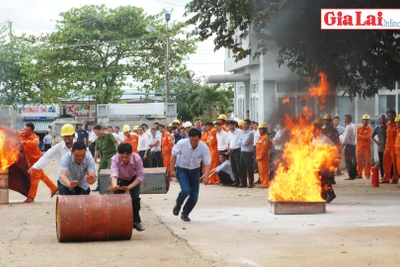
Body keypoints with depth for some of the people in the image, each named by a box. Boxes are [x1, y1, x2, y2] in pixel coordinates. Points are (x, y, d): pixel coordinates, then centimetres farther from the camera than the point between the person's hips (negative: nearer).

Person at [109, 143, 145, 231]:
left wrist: (129, 186, -46)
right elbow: (114, 173, -50)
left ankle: (136, 221, 1)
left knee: (135, 198, -17)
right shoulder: (115, 159, -35)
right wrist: (114, 184, -72)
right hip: (120, 180, 1)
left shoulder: (137, 158, -34)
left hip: (133, 180, -1)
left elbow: (140, 176, -30)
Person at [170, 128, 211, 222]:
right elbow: (174, 155, -5)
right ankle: (178, 205, 8)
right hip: (182, 170, -2)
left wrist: (206, 176, -34)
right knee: (186, 190, -25)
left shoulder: (204, 148, -20)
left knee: (194, 196, -1)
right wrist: (172, 170, -5)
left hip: (194, 171, 2)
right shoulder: (181, 144, -22)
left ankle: (185, 214, 25)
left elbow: (207, 164, -18)